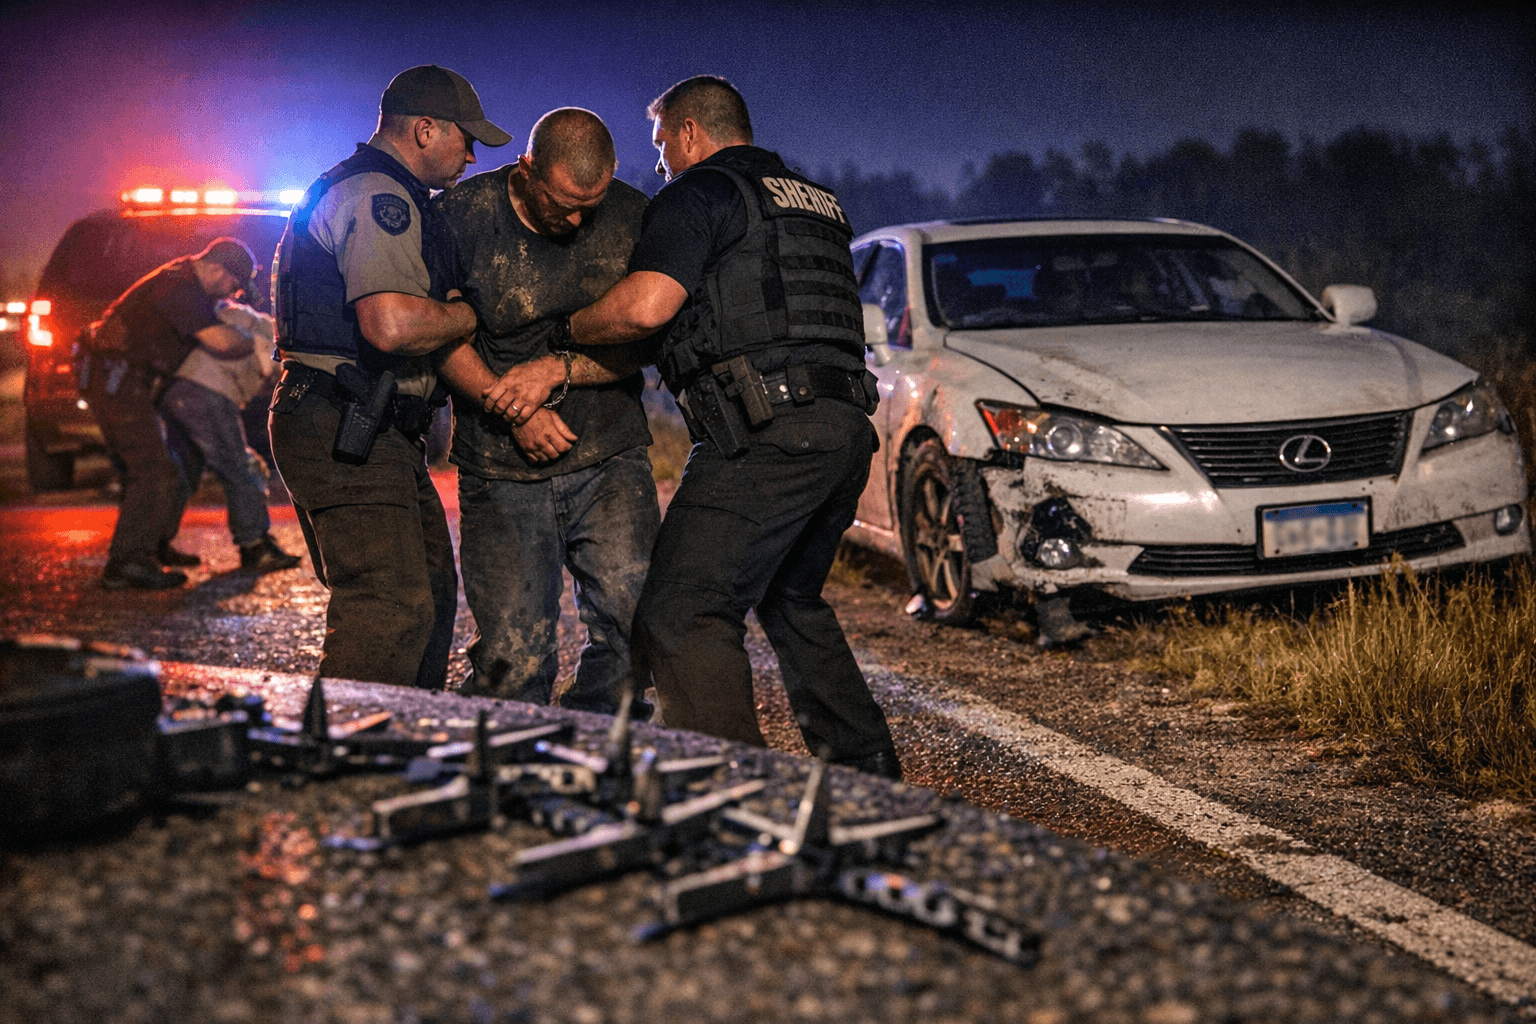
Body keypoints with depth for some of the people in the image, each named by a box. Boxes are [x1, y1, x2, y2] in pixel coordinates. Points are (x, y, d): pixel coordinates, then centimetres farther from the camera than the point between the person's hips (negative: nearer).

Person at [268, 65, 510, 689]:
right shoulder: (379, 198, -13)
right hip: (345, 432, -11)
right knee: (394, 608, -19)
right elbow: (392, 325, -29)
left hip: (369, 432, 11)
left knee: (432, 590, 17)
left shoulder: (365, 191, 24)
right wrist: (472, 314, -9)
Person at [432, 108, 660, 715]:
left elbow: (646, 340, 0)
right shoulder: (463, 216, -7)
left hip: (611, 460, 1)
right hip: (502, 473, -1)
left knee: (635, 615, -15)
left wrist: (561, 370, -15)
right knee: (514, 661, -6)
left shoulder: (630, 217, -3)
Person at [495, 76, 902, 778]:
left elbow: (645, 305, -16)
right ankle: (868, 773, 29)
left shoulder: (701, 192, 1)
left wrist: (570, 329, 6)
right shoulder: (817, 202, 27)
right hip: (847, 430, 9)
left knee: (682, 618, -11)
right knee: (792, 601, 26)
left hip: (767, 433, -9)